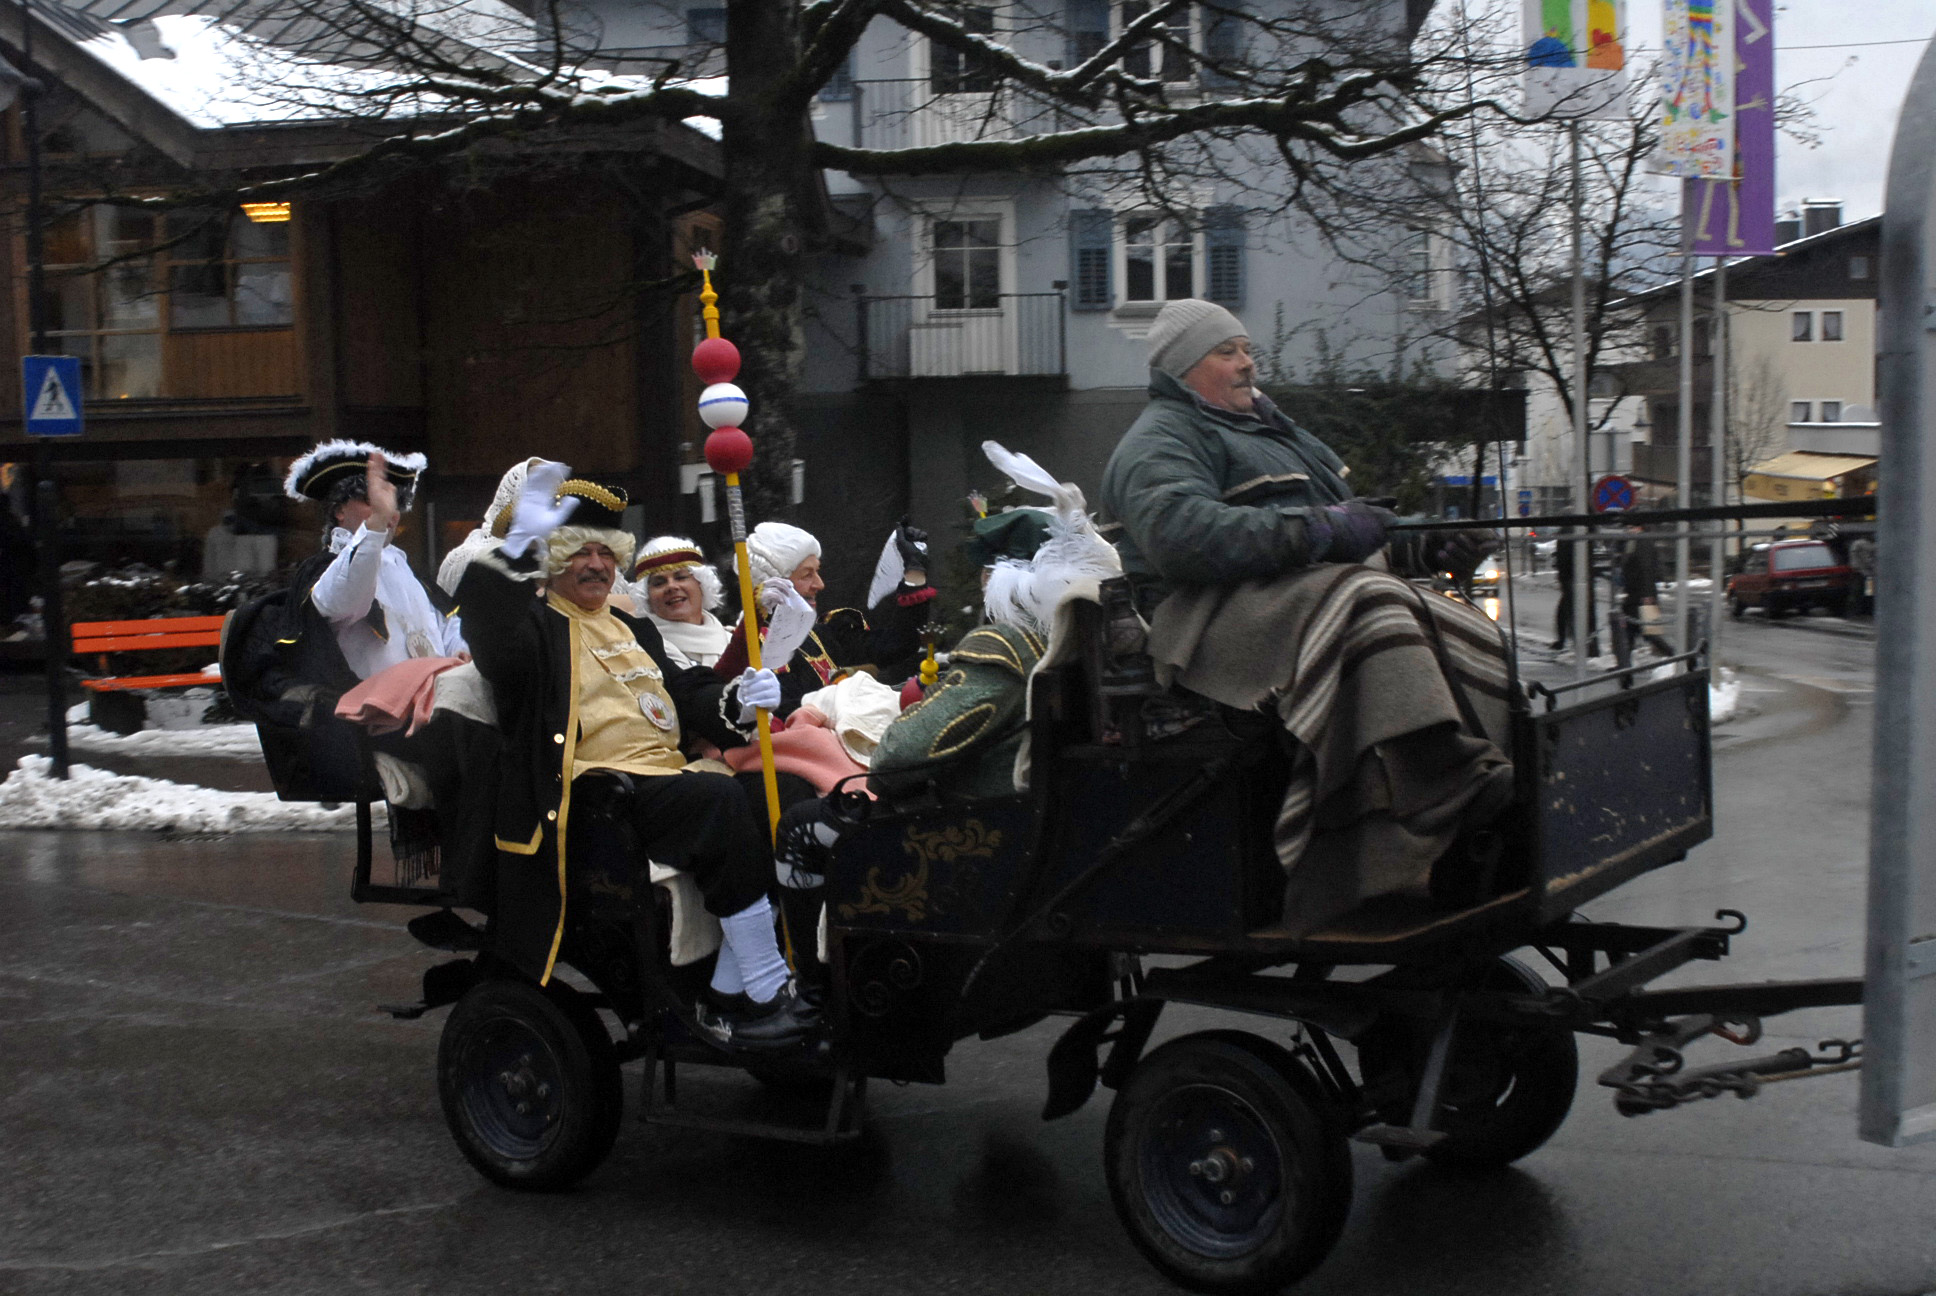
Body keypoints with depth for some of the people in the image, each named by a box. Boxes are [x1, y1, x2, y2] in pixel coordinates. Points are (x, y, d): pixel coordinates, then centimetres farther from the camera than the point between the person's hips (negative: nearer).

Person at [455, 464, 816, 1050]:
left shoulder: (634, 629, 31)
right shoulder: (537, 624, 7)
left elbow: (683, 696, 24)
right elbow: (496, 653, -17)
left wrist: (735, 700, 1)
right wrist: (517, 546, -26)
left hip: (665, 776, 7)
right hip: (597, 789, -7)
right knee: (721, 800, -31)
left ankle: (727, 1001, -16)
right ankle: (767, 991, -25)